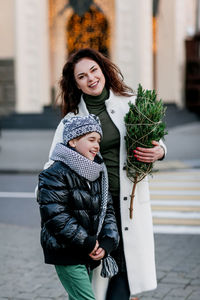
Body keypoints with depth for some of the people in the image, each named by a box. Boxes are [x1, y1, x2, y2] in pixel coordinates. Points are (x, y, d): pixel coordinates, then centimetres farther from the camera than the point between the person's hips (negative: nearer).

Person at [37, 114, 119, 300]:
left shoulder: (98, 174, 10)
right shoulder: (55, 175, -14)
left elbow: (107, 210, 12)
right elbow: (56, 217, -20)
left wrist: (107, 243, -4)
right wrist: (87, 243, -18)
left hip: (89, 254, 8)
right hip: (66, 254, -7)